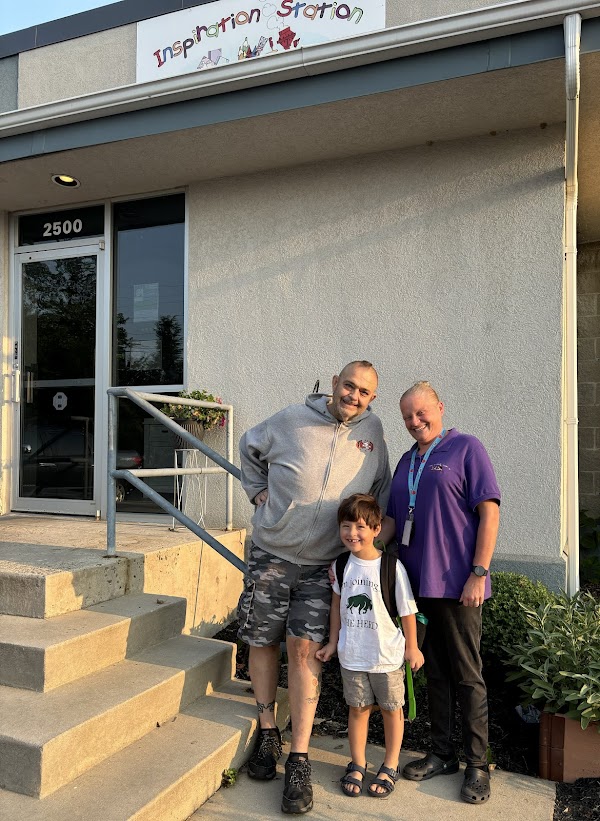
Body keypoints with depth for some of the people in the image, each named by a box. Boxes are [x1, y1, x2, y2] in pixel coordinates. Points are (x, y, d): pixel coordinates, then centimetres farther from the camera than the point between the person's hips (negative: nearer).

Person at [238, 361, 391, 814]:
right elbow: (250, 447, 13)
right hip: (271, 555, 1)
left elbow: (381, 492, 11)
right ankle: (268, 731, 29)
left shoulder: (371, 430, -1)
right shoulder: (291, 420, -7)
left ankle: (299, 760, 3)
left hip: (324, 564, 0)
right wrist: (259, 491, 3)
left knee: (306, 647, -7)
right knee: (263, 641, 8)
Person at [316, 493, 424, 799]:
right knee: (357, 708, 15)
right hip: (352, 654, 3)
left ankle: (390, 767, 31)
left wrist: (412, 647, -1)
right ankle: (357, 765, 32)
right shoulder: (340, 565, -4)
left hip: (387, 655, -3)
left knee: (391, 709, 13)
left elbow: (407, 610, -8)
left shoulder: (392, 566, -17)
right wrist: (333, 642, 11)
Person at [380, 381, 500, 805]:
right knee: (435, 671, 15)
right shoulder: (407, 461, 15)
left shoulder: (466, 448, -4)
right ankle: (443, 754, 29)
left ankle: (477, 765, 20)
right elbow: (392, 520, 17)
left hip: (457, 583, -6)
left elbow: (489, 512, -10)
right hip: (417, 582, 6)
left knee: (467, 675, 5)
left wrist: (478, 574, -15)